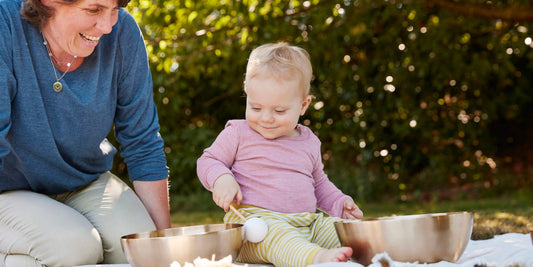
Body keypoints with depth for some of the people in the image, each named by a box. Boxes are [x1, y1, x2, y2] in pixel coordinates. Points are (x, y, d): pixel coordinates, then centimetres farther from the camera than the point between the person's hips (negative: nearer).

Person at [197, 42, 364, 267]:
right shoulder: (239, 133, 6)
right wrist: (221, 179, -12)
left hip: (307, 225, 7)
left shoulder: (309, 143, 18)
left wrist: (339, 203, 15)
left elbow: (319, 184, 32)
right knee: (272, 234, -39)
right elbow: (208, 162, 9)